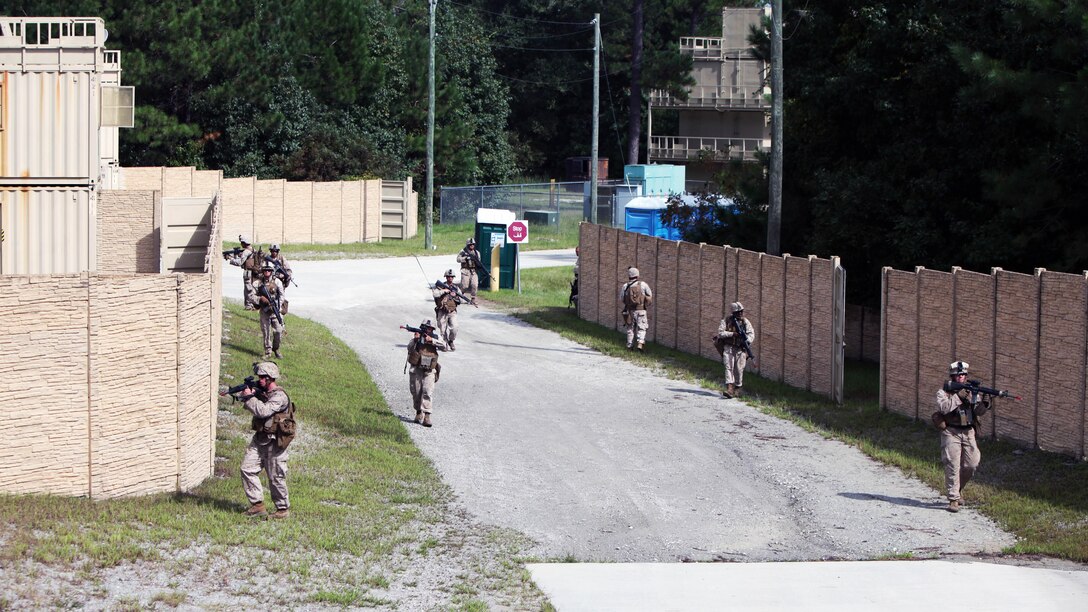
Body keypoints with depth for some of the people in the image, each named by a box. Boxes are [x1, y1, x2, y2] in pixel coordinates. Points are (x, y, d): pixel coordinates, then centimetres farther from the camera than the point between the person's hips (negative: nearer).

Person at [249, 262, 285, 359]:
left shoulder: (277, 282, 2)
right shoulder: (258, 283, 2)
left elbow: (281, 296, 2)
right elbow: (251, 297, 1)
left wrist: (277, 307, -10)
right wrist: (260, 299, -16)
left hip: (275, 311, 0)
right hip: (264, 311, 0)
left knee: (279, 331, -6)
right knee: (266, 332, 3)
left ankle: (276, 349, 15)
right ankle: (268, 352, 14)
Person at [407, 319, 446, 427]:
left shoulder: (435, 338, 5)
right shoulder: (417, 338, 1)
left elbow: (443, 345, -11)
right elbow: (409, 348, -10)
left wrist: (431, 340, -20)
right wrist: (415, 340, -25)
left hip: (429, 371, 0)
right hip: (416, 370, 0)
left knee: (428, 392, -14)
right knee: (416, 393, 7)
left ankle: (427, 416, -21)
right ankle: (418, 412, 27)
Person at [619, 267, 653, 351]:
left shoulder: (625, 286, -2)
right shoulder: (643, 284, -6)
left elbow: (621, 299, 7)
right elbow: (650, 295, 6)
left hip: (629, 311, 2)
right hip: (641, 311, -2)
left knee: (630, 329, 14)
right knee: (641, 329, 4)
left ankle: (629, 346, 13)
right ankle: (640, 343, -16)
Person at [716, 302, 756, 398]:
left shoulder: (745, 322, 5)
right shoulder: (726, 321, 0)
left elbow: (751, 334, -2)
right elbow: (720, 333, -9)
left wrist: (747, 340, -22)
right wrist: (733, 334, -19)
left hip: (741, 349, 1)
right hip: (729, 348, -1)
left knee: (739, 370, 1)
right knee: (729, 367, -14)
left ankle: (737, 389, 17)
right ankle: (730, 389, -23)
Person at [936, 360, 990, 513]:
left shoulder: (971, 391, 9)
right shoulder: (944, 391, -2)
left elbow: (978, 411, 0)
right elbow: (943, 407, -20)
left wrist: (984, 405, -21)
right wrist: (958, 397, -23)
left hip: (968, 433, 4)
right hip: (951, 433, -4)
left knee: (971, 465, 4)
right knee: (953, 466, -10)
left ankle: (957, 489, 29)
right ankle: (953, 499, -8)